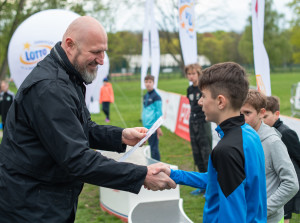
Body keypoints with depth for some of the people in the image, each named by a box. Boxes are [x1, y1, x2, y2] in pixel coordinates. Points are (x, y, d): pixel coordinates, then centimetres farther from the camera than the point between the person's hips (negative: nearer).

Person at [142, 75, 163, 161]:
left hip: (153, 127, -7)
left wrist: (158, 127, -13)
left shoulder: (156, 96, -9)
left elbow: (159, 112, -10)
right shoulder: (145, 96, 13)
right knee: (151, 146, 13)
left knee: (154, 148, -4)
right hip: (146, 127, 7)